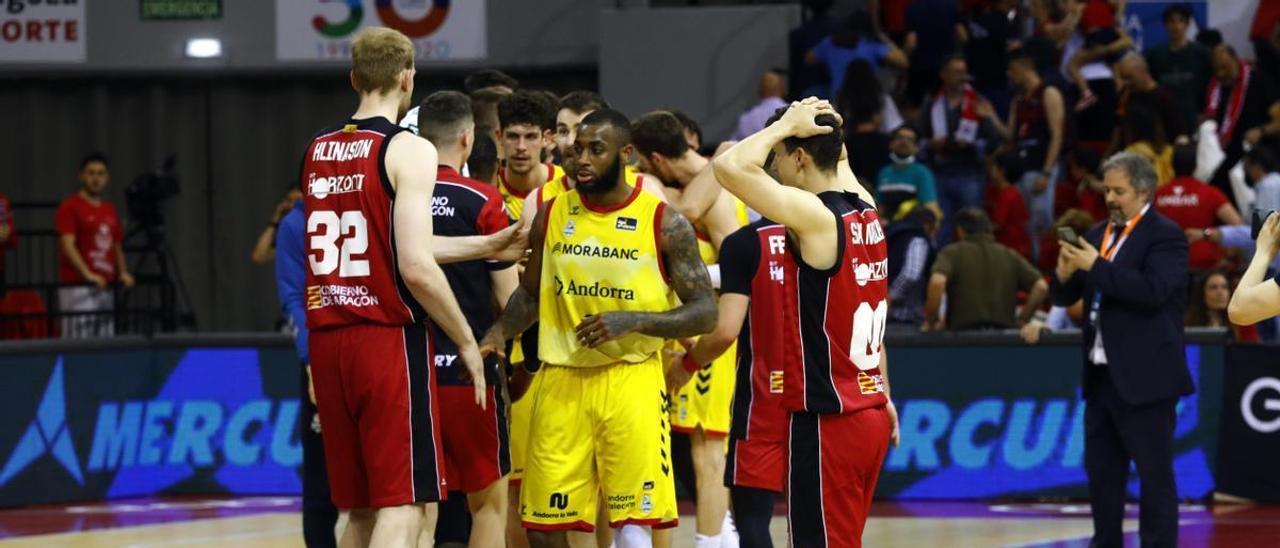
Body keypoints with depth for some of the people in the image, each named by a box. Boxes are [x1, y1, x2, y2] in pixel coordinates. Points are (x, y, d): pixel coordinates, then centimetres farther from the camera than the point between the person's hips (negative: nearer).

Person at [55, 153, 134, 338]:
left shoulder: (110, 210, 18)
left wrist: (123, 272, 4)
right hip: (78, 287, -7)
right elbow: (68, 245, -14)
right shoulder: (70, 207, -4)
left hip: (105, 287, 7)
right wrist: (88, 274, -25)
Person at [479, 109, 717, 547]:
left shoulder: (663, 223, -4)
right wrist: (500, 331, -1)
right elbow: (530, 293, 20)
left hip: (630, 379, -4)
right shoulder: (552, 215, 7)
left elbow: (704, 313, -5)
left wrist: (632, 321, -19)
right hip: (561, 379, 4)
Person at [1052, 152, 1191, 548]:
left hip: (1144, 378, -8)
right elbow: (1066, 297, 15)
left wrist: (1096, 266, -23)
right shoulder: (1098, 235, 13)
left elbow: (1154, 291, -24)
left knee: (1154, 473, -4)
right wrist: (1064, 274, -7)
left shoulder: (1165, 236, -8)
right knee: (1100, 470, 12)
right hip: (1101, 376, 8)